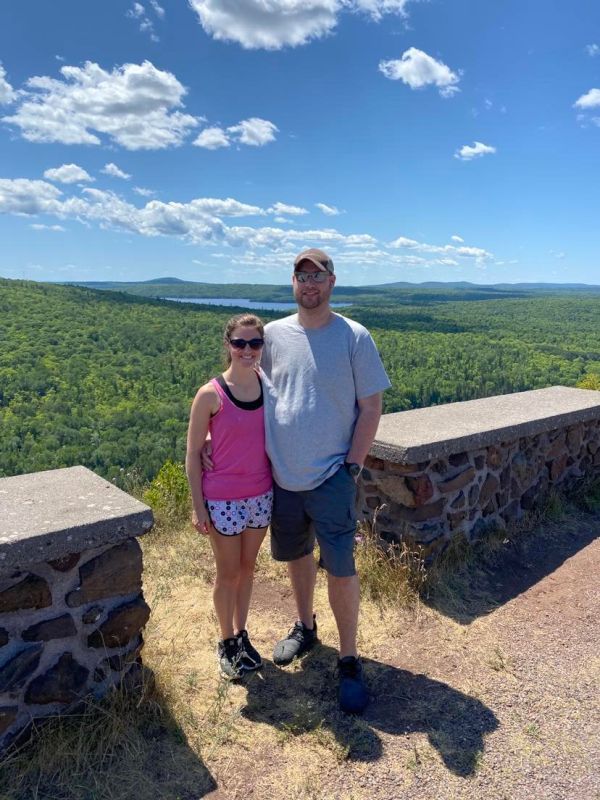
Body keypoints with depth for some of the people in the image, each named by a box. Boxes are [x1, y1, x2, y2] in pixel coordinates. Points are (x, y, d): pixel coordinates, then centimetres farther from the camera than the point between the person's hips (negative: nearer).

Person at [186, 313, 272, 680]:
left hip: (262, 495, 4)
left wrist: (281, 490, 6)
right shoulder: (211, 395, -15)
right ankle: (227, 641, 35)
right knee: (228, 573, 12)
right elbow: (193, 454, -9)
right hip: (223, 500, -4)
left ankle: (242, 633, 40)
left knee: (248, 567, 20)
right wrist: (199, 507, -8)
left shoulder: (270, 386, -3)